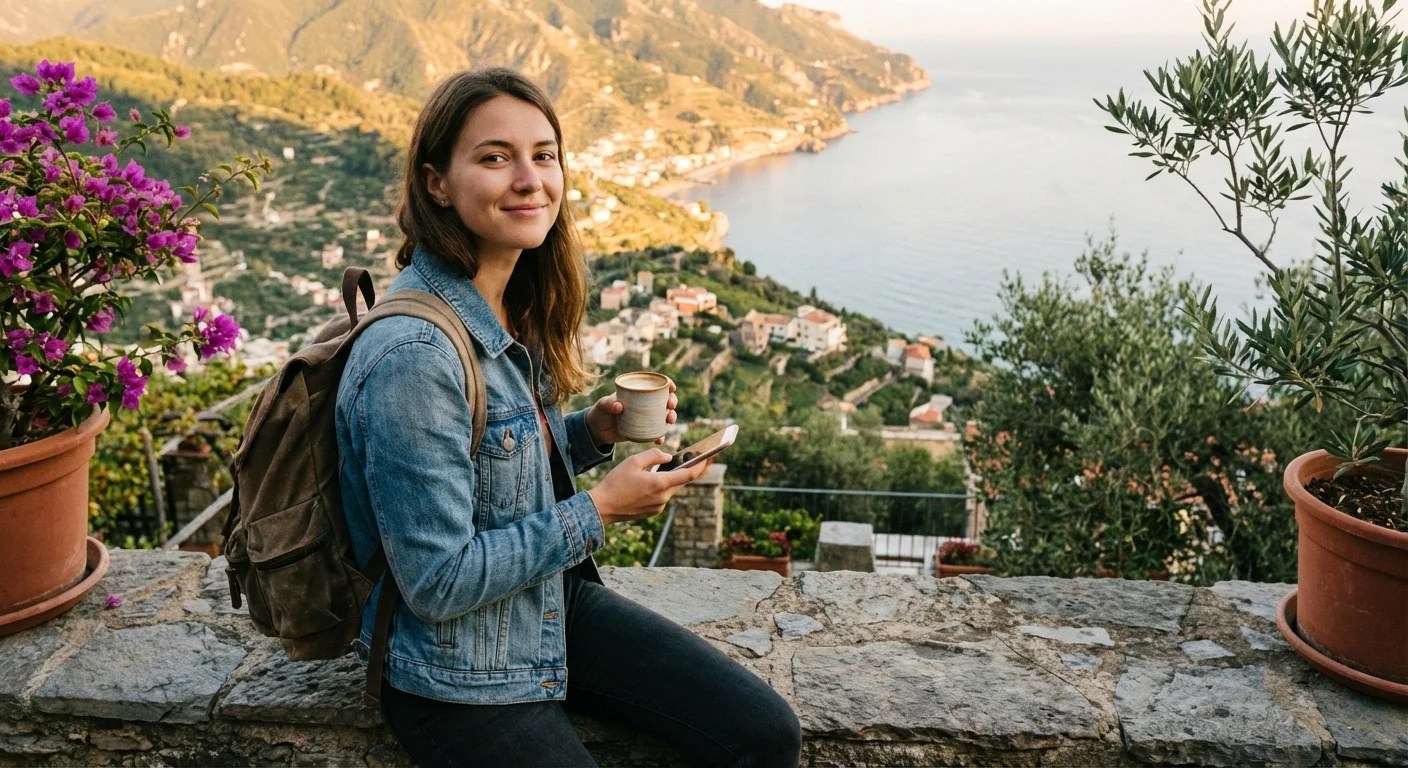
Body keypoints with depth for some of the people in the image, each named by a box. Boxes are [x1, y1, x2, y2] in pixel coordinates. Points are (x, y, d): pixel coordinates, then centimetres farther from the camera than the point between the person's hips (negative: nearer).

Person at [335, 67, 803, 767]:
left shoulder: (513, 309, 0)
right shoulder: (413, 356, -28)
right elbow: (438, 582, -25)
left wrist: (592, 431, -4)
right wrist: (598, 511, -19)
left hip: (557, 605, 8)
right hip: (460, 677, -7)